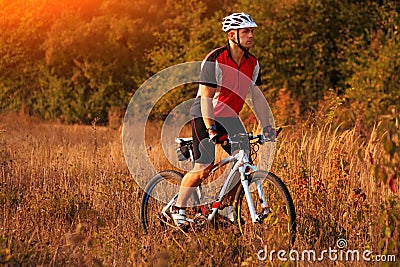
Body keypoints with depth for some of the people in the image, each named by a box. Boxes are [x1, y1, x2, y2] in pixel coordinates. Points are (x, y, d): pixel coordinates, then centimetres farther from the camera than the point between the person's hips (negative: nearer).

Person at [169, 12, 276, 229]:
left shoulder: (252, 63, -2)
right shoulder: (214, 60, -21)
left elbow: (257, 96, 2)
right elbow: (206, 97, -23)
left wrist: (267, 126, -7)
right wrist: (211, 130, -30)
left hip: (229, 117, 6)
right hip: (205, 116, -6)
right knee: (204, 168, -13)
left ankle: (226, 205, 8)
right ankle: (178, 209, 5)